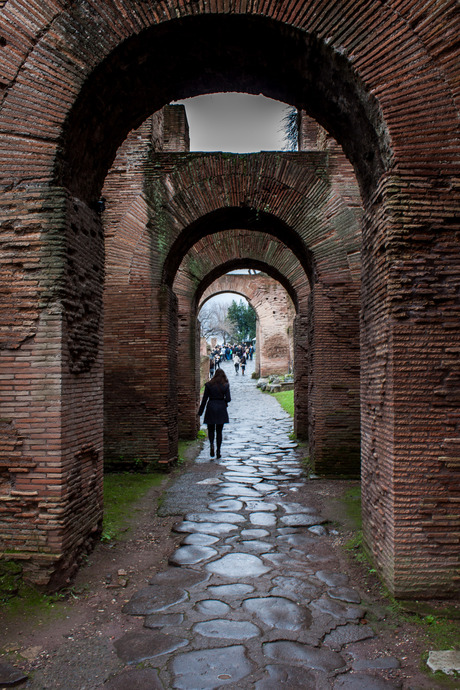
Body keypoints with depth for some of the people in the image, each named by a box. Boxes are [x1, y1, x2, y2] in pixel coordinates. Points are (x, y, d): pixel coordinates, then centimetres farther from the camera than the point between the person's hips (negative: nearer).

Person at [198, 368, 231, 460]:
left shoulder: (208, 385, -2)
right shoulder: (225, 385, -2)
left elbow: (204, 399, 0)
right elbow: (228, 399, -5)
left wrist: (200, 412, 5)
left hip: (211, 407, 0)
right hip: (221, 408, 1)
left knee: (211, 429, 13)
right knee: (219, 431, 9)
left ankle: (211, 444, -15)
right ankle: (218, 451, 7)